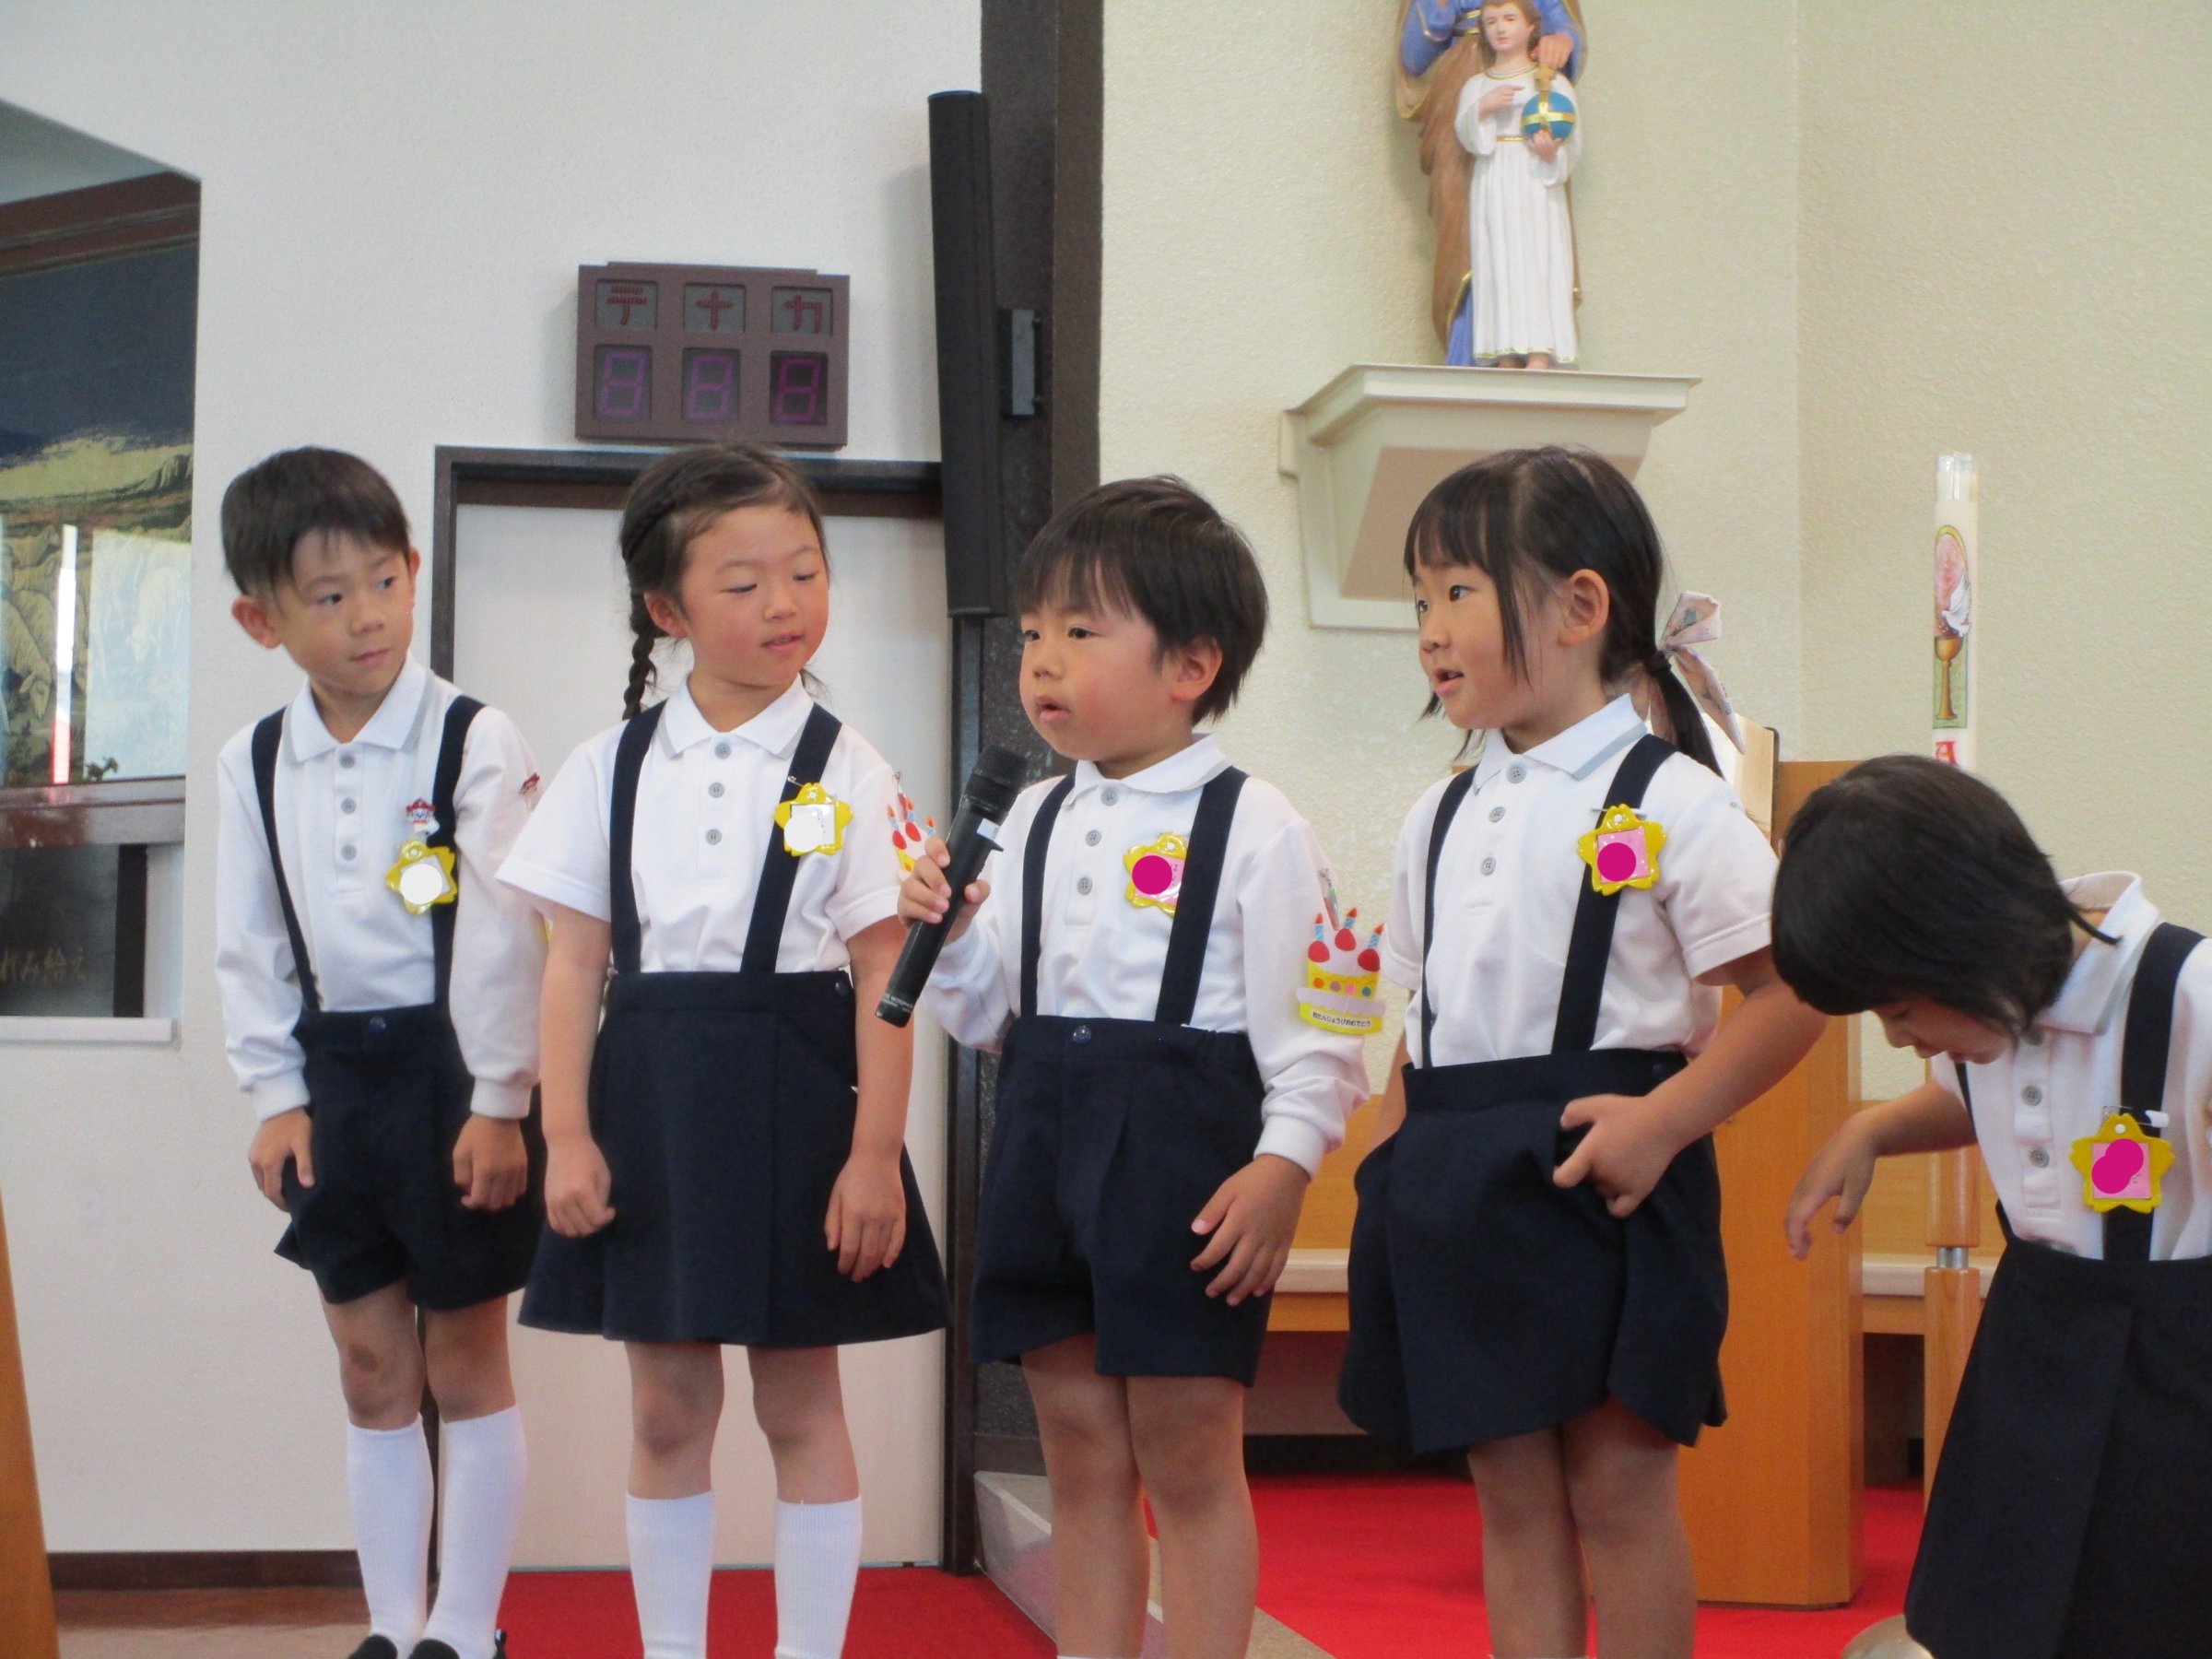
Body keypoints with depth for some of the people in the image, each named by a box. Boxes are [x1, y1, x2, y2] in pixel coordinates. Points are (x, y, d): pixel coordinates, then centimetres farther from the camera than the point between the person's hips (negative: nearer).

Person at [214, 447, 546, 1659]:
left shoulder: (474, 742, -10)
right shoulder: (253, 765, 4)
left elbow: (503, 932, -12)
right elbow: (249, 944, 8)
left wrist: (497, 1101, -13)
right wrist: (275, 1096, 2)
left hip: (451, 1067, -4)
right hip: (333, 1075, 4)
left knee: (464, 1363, 5)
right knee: (371, 1367, 12)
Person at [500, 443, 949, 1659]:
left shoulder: (845, 771, -3)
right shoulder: (613, 767, 3)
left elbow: (883, 978, -5)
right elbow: (574, 963, 3)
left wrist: (873, 1153, -10)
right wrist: (567, 1135, -4)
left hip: (794, 1098, -2)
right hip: (651, 1098, 2)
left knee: (800, 1402, 6)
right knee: (666, 1408, 10)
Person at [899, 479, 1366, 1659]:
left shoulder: (1253, 829, -8)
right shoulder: (1032, 822, 10)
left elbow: (1309, 1022, -9)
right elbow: (986, 1014, 15)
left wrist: (1282, 1165, -17)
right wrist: (947, 936, -3)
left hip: (1184, 1147, -6)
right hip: (1045, 1137, 6)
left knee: (1188, 1459, 2)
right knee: (1081, 1456, 13)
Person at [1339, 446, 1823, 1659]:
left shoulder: (1668, 805, -8)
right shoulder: (1441, 818, 12)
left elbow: (1793, 991, -12)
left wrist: (1663, 1119, -19)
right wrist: (1391, 1171, 8)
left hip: (1600, 1174, -6)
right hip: (1460, 1191, 6)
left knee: (1618, 1484, 1)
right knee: (1510, 1490, 11)